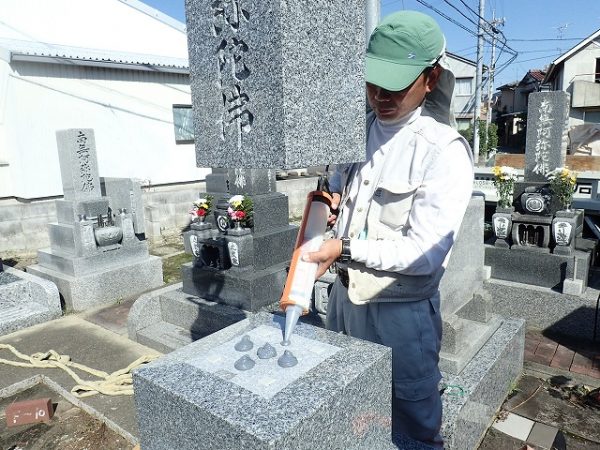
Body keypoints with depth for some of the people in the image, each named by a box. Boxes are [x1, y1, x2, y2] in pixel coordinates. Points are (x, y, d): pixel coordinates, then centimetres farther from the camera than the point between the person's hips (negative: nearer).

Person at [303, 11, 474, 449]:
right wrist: (332, 197, -1)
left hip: (401, 310, -6)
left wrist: (346, 249, -25)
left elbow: (426, 253, -21)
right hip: (345, 295, 6)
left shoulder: (445, 151, -18)